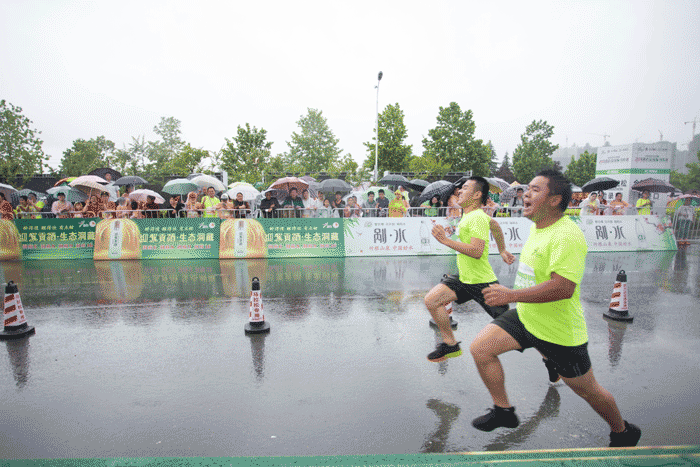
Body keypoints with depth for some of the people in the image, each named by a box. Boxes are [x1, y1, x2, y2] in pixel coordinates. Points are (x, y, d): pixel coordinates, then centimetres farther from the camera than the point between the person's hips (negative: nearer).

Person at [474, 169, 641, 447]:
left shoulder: (567, 235, -26)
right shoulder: (537, 227, 4)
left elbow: (563, 288, -34)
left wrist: (510, 295, -34)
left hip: (560, 330, -8)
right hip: (525, 316, 8)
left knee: (587, 390, 13)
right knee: (480, 348, -4)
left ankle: (623, 433, 45)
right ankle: (504, 412, 15)